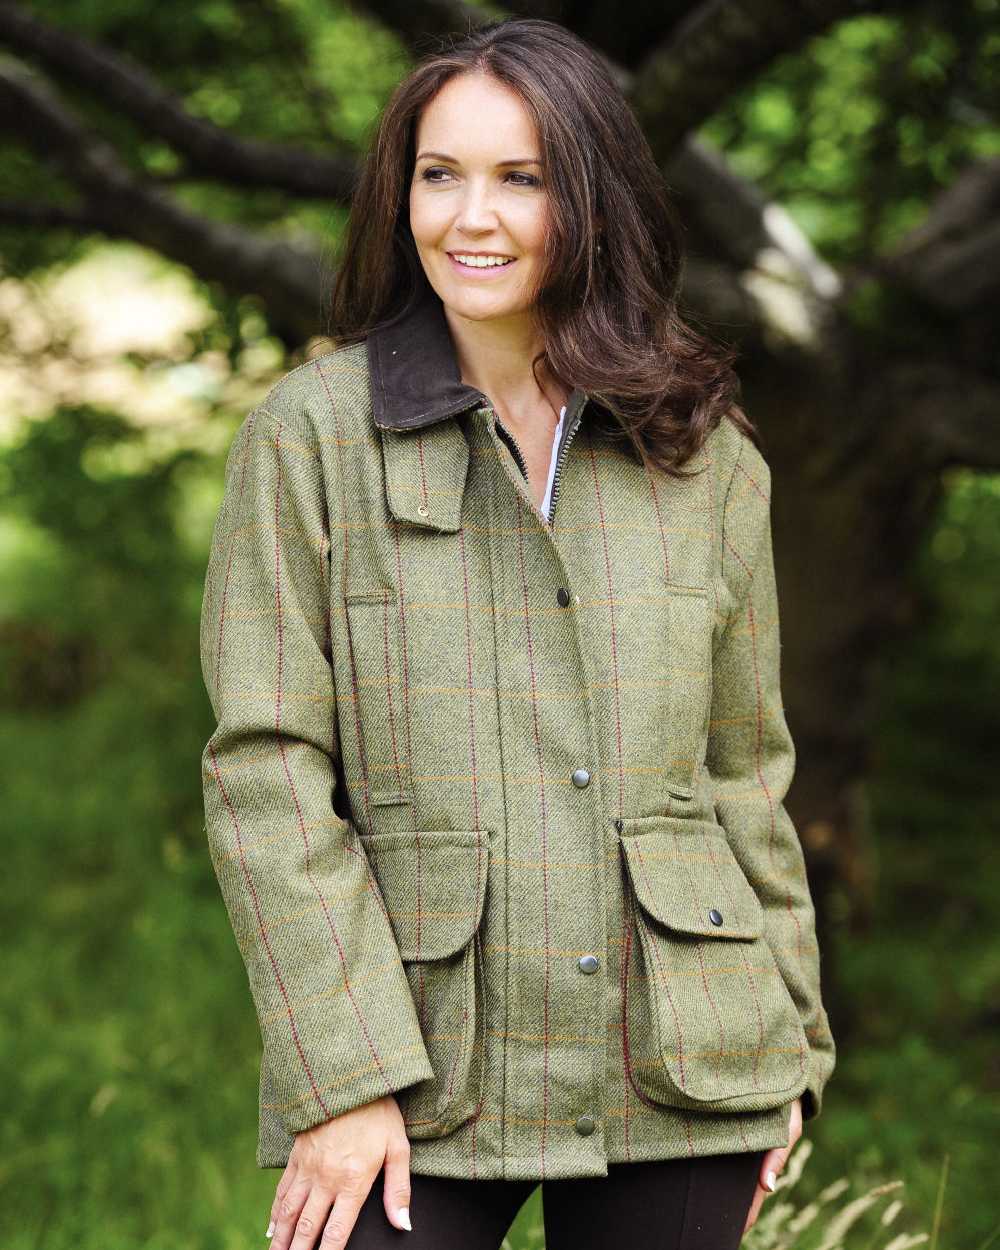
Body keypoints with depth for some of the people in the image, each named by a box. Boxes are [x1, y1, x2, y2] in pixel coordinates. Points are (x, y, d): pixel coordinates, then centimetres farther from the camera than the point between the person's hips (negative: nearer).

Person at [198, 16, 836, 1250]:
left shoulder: (703, 453, 7)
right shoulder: (311, 434, -1)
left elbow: (745, 766, 13)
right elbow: (265, 773, -5)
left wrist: (788, 1040, 9)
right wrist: (341, 1076, -11)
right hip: (417, 1080, -2)